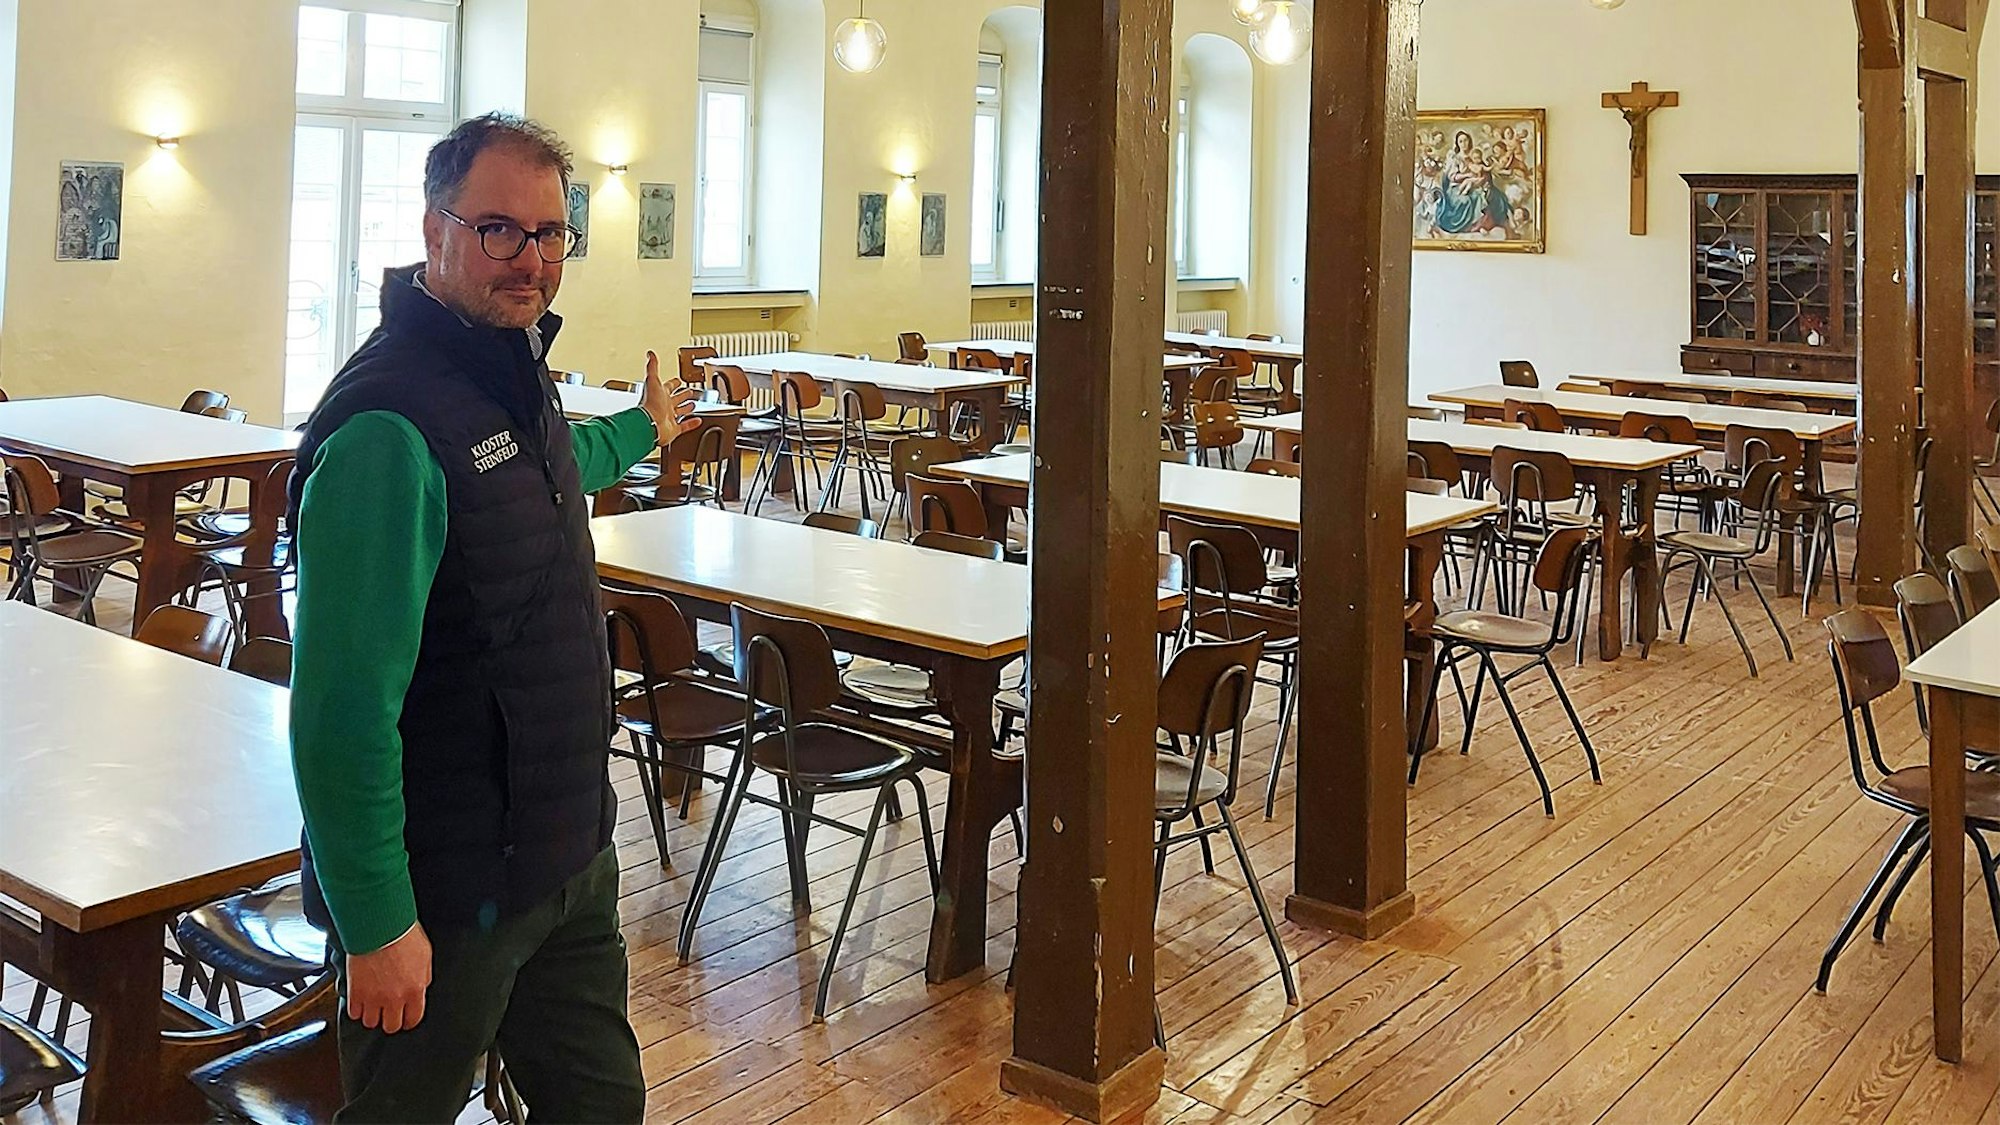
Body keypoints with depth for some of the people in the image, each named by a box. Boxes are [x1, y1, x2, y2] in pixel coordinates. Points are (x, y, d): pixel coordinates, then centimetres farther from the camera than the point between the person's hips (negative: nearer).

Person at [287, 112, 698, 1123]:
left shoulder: (515, 367, 6)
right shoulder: (389, 430, -24)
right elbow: (345, 709, -25)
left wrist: (639, 431, 47)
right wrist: (376, 926, -22)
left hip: (569, 853, 8)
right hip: (445, 900, -8)